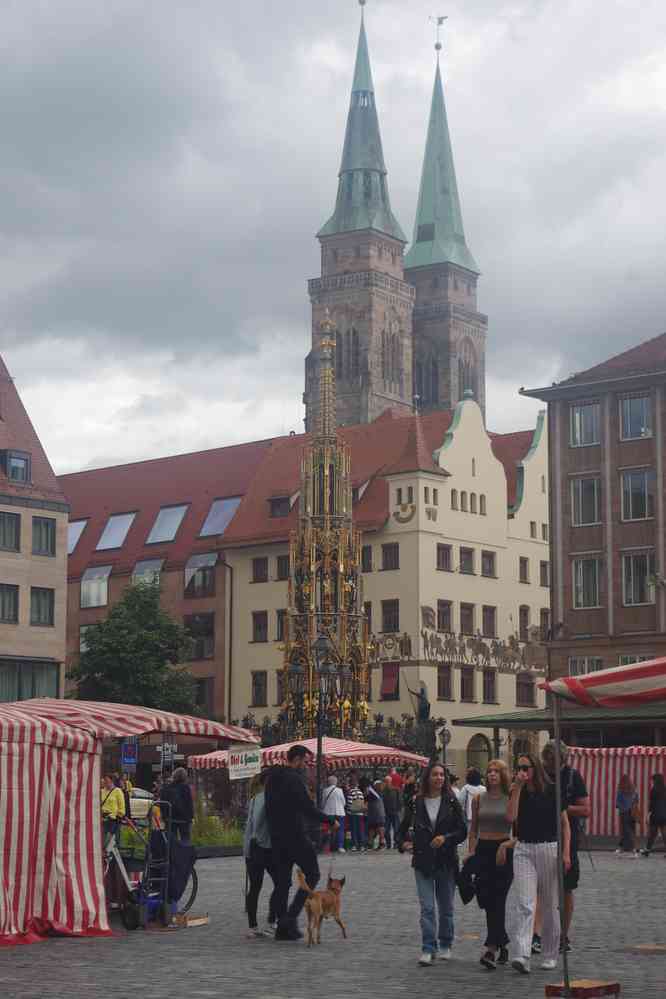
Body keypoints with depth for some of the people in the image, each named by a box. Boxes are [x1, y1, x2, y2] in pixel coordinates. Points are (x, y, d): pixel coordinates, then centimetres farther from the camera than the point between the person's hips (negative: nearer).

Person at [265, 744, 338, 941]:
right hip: (295, 836, -8)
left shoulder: (272, 778, 14)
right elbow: (307, 807, -18)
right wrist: (329, 821, -7)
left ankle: (283, 927, 11)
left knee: (282, 881, 11)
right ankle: (291, 916, -8)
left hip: (276, 837, 8)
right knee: (312, 874, 3)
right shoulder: (293, 779, -14)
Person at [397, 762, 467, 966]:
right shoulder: (416, 803, 2)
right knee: (427, 907, -7)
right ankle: (428, 949, -6)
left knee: (446, 907, 11)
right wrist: (403, 843, -7)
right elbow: (403, 828, 12)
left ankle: (445, 945, 26)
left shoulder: (451, 802, 0)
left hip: (446, 862, 1)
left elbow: (462, 831, -2)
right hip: (423, 861, 0)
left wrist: (445, 838, -18)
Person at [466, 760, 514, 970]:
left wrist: (507, 845, -15)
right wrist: (471, 851, 5)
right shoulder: (479, 799, 9)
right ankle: (502, 945, 20)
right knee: (487, 901, 5)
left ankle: (491, 949, -14)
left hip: (504, 852, -4)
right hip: (483, 850, 4)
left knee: (497, 900, -9)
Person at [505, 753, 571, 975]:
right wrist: (517, 788, -13)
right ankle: (521, 955, -22)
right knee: (524, 903, -13)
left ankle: (550, 955, 23)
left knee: (549, 905, 8)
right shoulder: (517, 792, 5)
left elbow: (564, 823, 1)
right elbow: (510, 817, -12)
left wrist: (566, 853, -8)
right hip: (524, 850, 1)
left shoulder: (551, 791, -1)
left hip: (549, 849, -1)